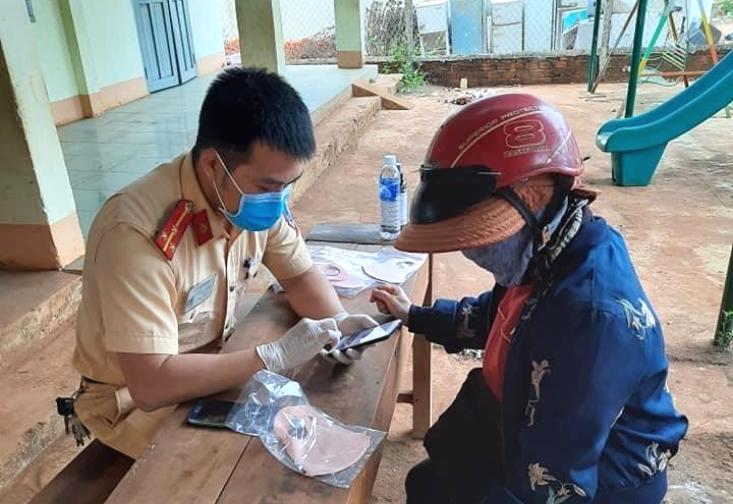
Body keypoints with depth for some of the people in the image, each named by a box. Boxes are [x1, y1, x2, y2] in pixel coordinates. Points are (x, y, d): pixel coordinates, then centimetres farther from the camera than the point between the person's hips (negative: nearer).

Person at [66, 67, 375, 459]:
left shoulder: (257, 190, -13)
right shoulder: (138, 233, -34)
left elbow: (299, 275, 0)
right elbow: (151, 384, -35)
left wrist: (338, 322, -20)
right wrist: (276, 355, -34)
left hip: (215, 364, 6)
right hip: (133, 401, -6)